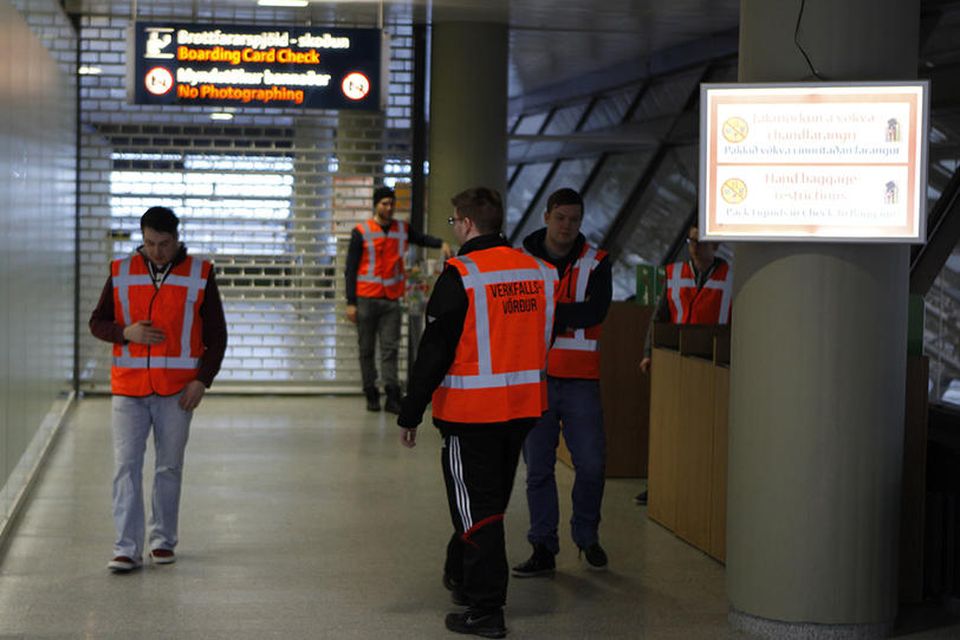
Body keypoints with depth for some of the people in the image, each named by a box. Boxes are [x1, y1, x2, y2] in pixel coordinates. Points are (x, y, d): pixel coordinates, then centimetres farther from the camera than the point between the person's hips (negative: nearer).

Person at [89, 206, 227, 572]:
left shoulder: (199, 274, 1)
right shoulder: (121, 272, 4)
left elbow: (216, 334, 3)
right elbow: (97, 322, 10)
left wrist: (202, 380, -7)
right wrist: (126, 332, -11)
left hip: (177, 390, -1)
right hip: (128, 389, 1)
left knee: (170, 467, 8)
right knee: (126, 467, -5)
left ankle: (163, 540, 21)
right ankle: (127, 549, -3)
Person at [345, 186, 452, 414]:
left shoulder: (402, 229, 8)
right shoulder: (361, 232, -1)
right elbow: (351, 269, -1)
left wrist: (442, 243, -21)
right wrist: (351, 303, -6)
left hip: (391, 299, 2)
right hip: (367, 299, -2)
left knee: (390, 348, -3)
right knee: (367, 350, 4)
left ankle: (392, 397, -7)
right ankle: (371, 395, 11)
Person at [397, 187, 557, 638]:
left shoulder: (460, 275, -14)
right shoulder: (538, 272, 6)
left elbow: (434, 351, -14)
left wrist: (410, 415, -8)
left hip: (471, 411, -7)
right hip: (523, 408, 7)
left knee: (476, 508, 1)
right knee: (491, 501, 20)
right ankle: (463, 576, 37)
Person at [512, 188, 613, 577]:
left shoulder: (596, 263, 4)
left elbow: (595, 312, -12)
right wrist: (567, 318, -13)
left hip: (580, 380, 0)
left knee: (590, 463, 0)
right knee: (538, 467, 5)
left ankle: (587, 537, 22)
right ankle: (543, 549, 13)